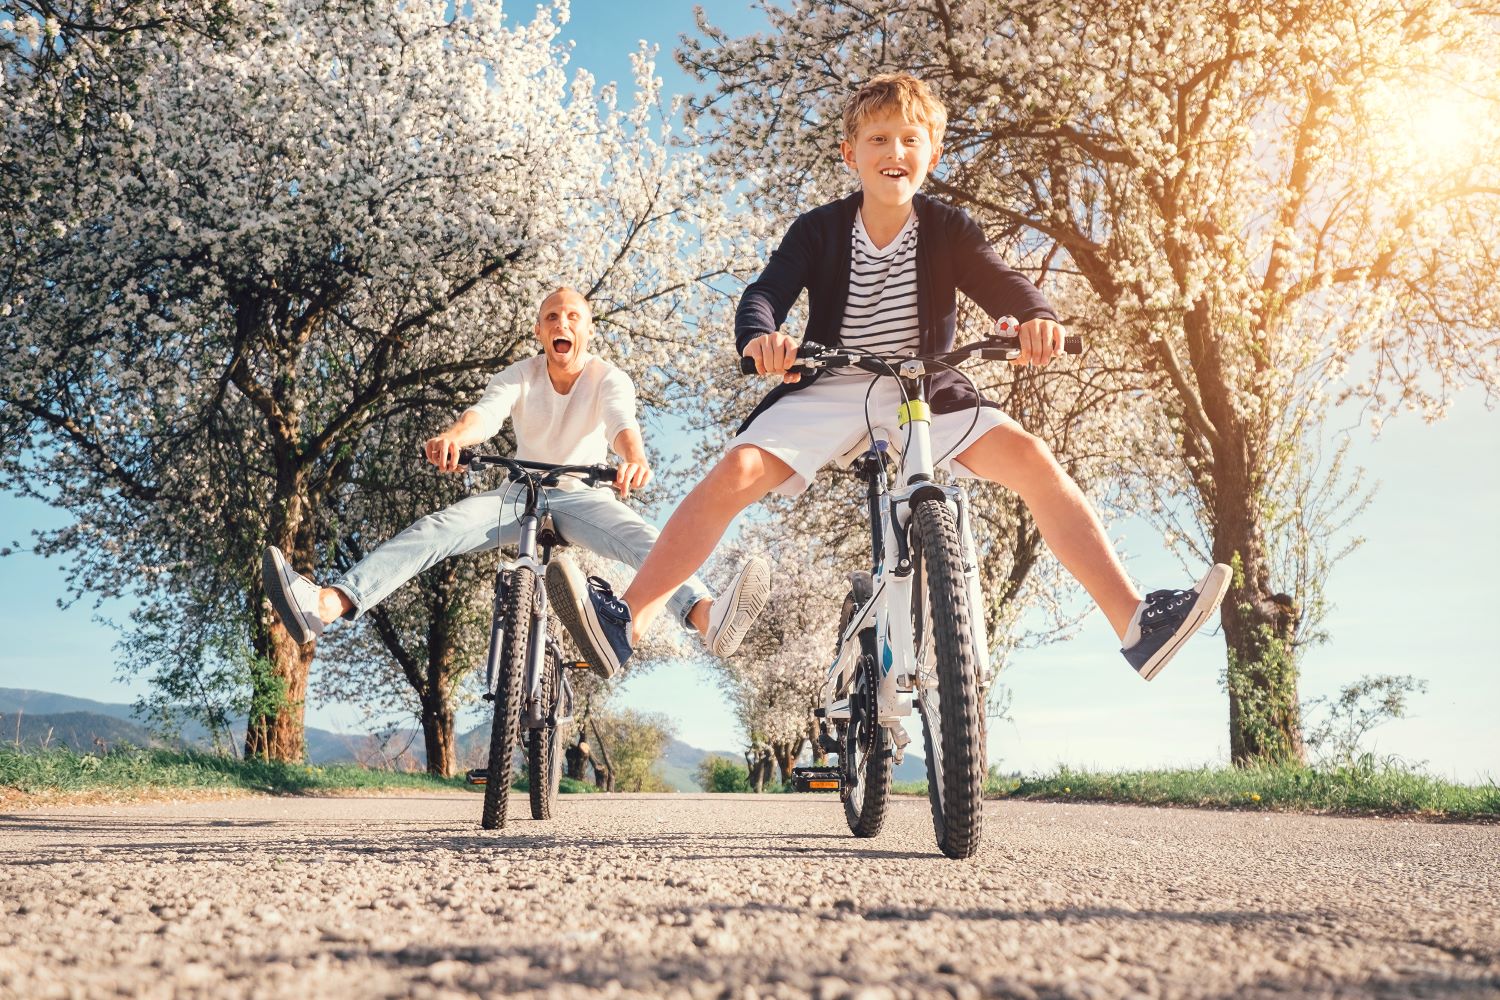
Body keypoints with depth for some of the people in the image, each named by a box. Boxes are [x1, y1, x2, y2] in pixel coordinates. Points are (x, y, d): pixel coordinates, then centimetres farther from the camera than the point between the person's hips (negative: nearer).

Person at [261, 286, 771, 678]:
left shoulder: (609, 379, -7)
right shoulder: (520, 376, -1)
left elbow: (622, 423, -29)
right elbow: (486, 411, -23)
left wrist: (635, 456, -55)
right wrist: (453, 435, -48)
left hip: (583, 495, -2)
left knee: (639, 537, -35)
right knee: (437, 527, -23)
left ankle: (708, 618, -62)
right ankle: (326, 604, -41)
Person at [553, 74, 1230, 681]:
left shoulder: (947, 230, 4)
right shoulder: (819, 230, 2)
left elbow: (1000, 284, -10)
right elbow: (767, 291, -11)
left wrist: (1037, 317, -35)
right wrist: (760, 335, -37)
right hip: (830, 389, 0)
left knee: (1031, 457, -23)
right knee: (737, 471, -25)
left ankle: (1136, 622, -23)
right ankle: (628, 621, -25)